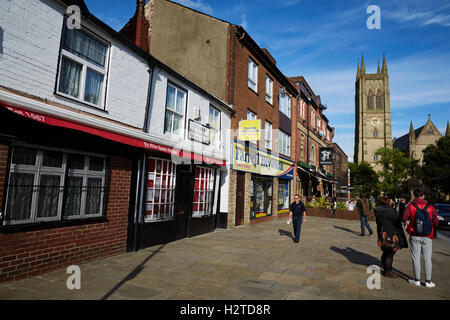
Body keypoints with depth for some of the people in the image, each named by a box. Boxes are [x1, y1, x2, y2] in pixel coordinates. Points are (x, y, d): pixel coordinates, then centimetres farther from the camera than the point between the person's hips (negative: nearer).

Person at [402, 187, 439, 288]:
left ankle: (417, 280, 13)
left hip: (415, 236, -1)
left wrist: (406, 223, 6)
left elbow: (404, 218, -15)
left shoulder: (410, 206, -6)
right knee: (427, 259, 8)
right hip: (427, 236, 1)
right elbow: (436, 222, -4)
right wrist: (431, 228, 16)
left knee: (416, 258, 6)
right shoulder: (430, 207, -2)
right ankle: (428, 281, 14)